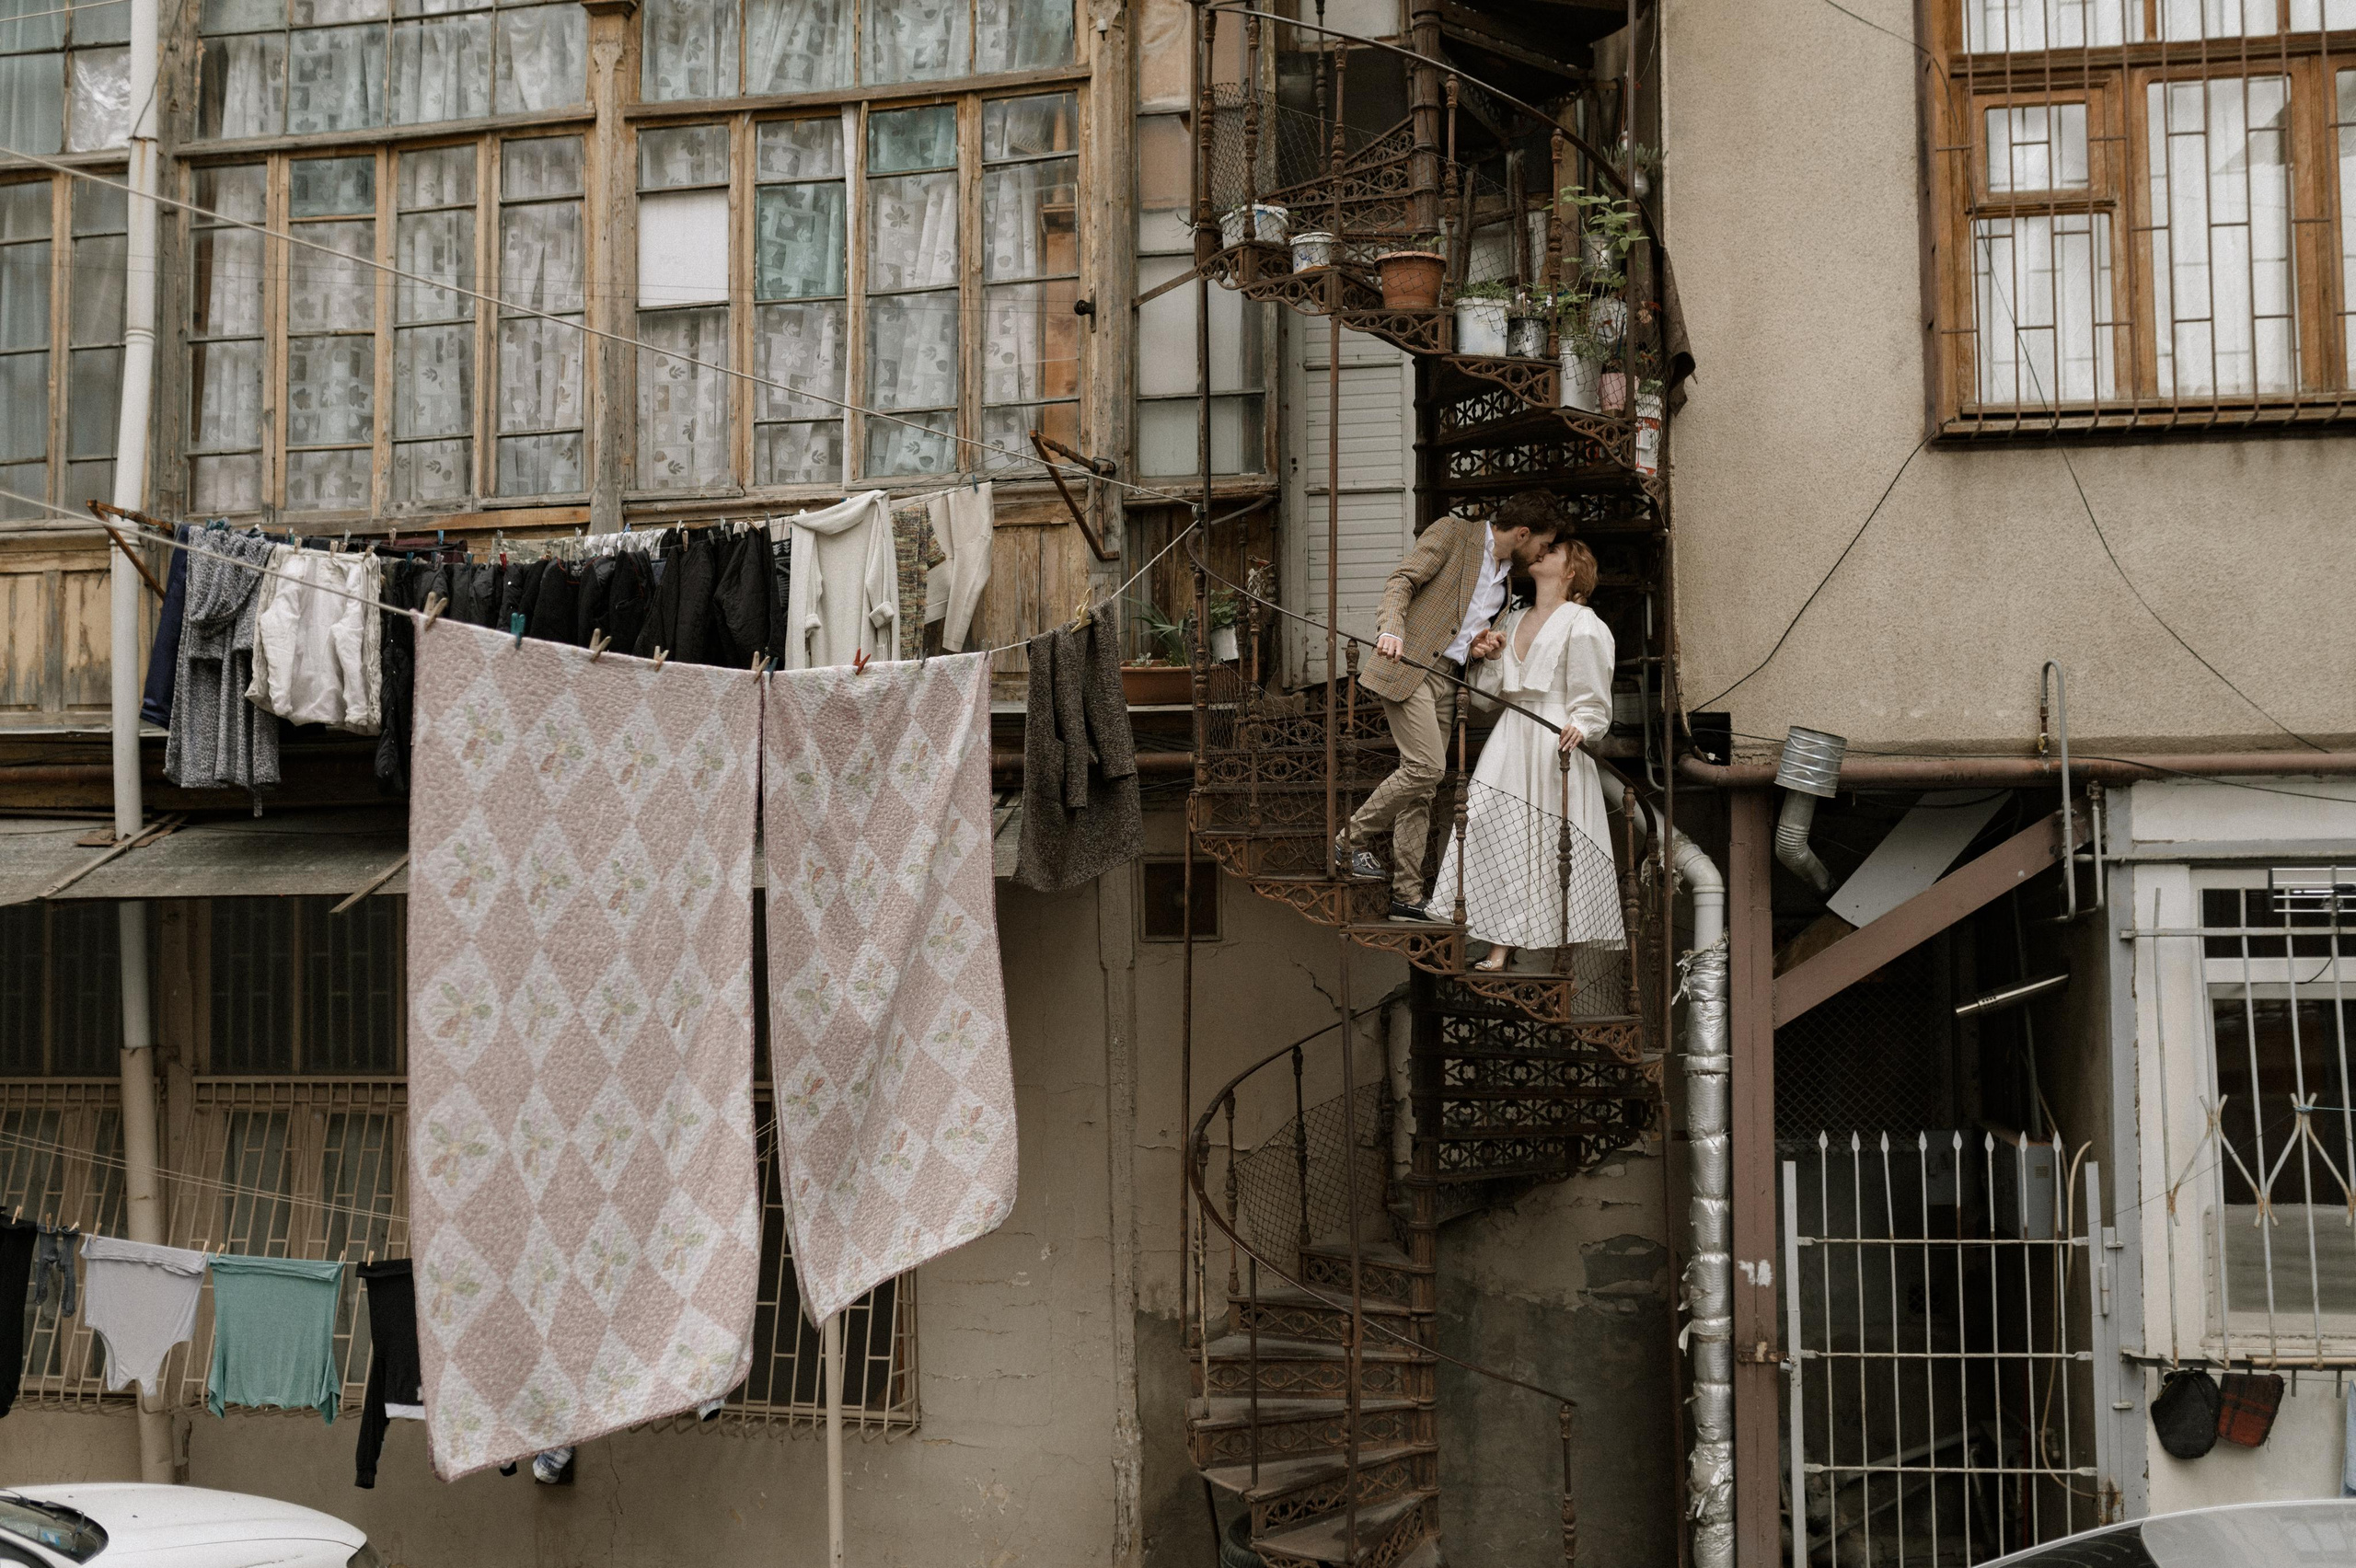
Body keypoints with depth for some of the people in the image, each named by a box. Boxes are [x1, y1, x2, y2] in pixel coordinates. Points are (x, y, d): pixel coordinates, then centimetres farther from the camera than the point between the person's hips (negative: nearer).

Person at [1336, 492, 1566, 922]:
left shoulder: (1507, 574, 20)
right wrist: (1391, 629, -28)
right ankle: (1352, 839, -4)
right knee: (1427, 766, -19)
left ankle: (1407, 895, 6)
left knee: (1421, 785, 5)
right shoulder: (1453, 533, -2)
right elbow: (1402, 580, -11)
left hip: (1447, 680, 7)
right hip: (1408, 665, -7)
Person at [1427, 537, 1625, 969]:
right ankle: (1503, 945, 0)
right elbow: (1488, 695, 19)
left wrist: (1580, 727, -25)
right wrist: (1488, 659, 2)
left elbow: (1593, 701, -6)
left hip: (1556, 745, -6)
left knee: (1557, 843, -5)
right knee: (1499, 834, -2)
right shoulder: (1513, 621, 19)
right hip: (1510, 742, 6)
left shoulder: (1582, 624, -2)